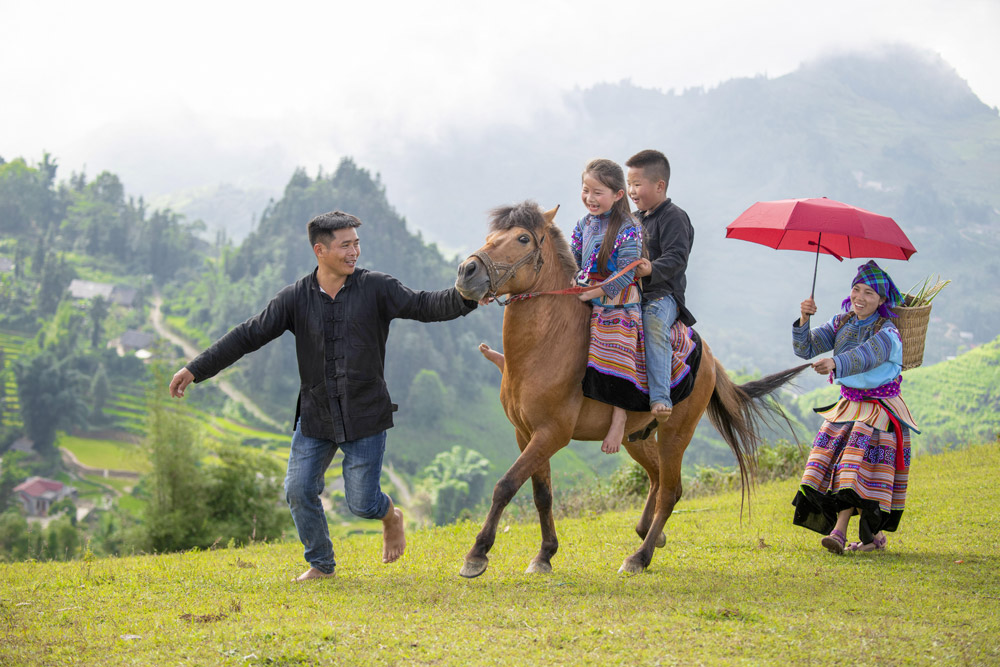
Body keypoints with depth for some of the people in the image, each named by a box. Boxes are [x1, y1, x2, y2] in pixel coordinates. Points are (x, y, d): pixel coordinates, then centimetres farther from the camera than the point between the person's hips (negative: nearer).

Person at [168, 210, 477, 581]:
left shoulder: (376, 288, -5)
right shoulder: (296, 297, -1)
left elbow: (425, 306, -11)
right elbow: (249, 335, -1)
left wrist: (465, 296, -30)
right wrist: (196, 369, -4)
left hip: (365, 415, -2)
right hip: (316, 415, 2)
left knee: (362, 502, -2)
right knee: (299, 491, -1)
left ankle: (390, 516, 35)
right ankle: (321, 564, 22)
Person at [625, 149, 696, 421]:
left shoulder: (673, 217, -5)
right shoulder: (638, 219, 21)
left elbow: (677, 257, -17)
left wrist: (653, 270, -34)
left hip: (663, 294, -9)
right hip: (633, 294, 9)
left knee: (654, 323, -36)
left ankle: (660, 398, -44)